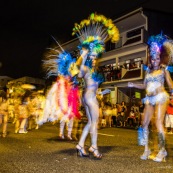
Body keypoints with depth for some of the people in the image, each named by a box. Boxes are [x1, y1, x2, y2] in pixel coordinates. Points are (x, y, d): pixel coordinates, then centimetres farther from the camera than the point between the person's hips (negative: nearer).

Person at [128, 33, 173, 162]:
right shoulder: (148, 70, 16)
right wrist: (133, 85, 5)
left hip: (160, 97, -6)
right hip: (149, 99, 6)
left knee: (158, 123, -14)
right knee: (144, 123, 2)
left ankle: (162, 150, -6)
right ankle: (146, 149, 12)